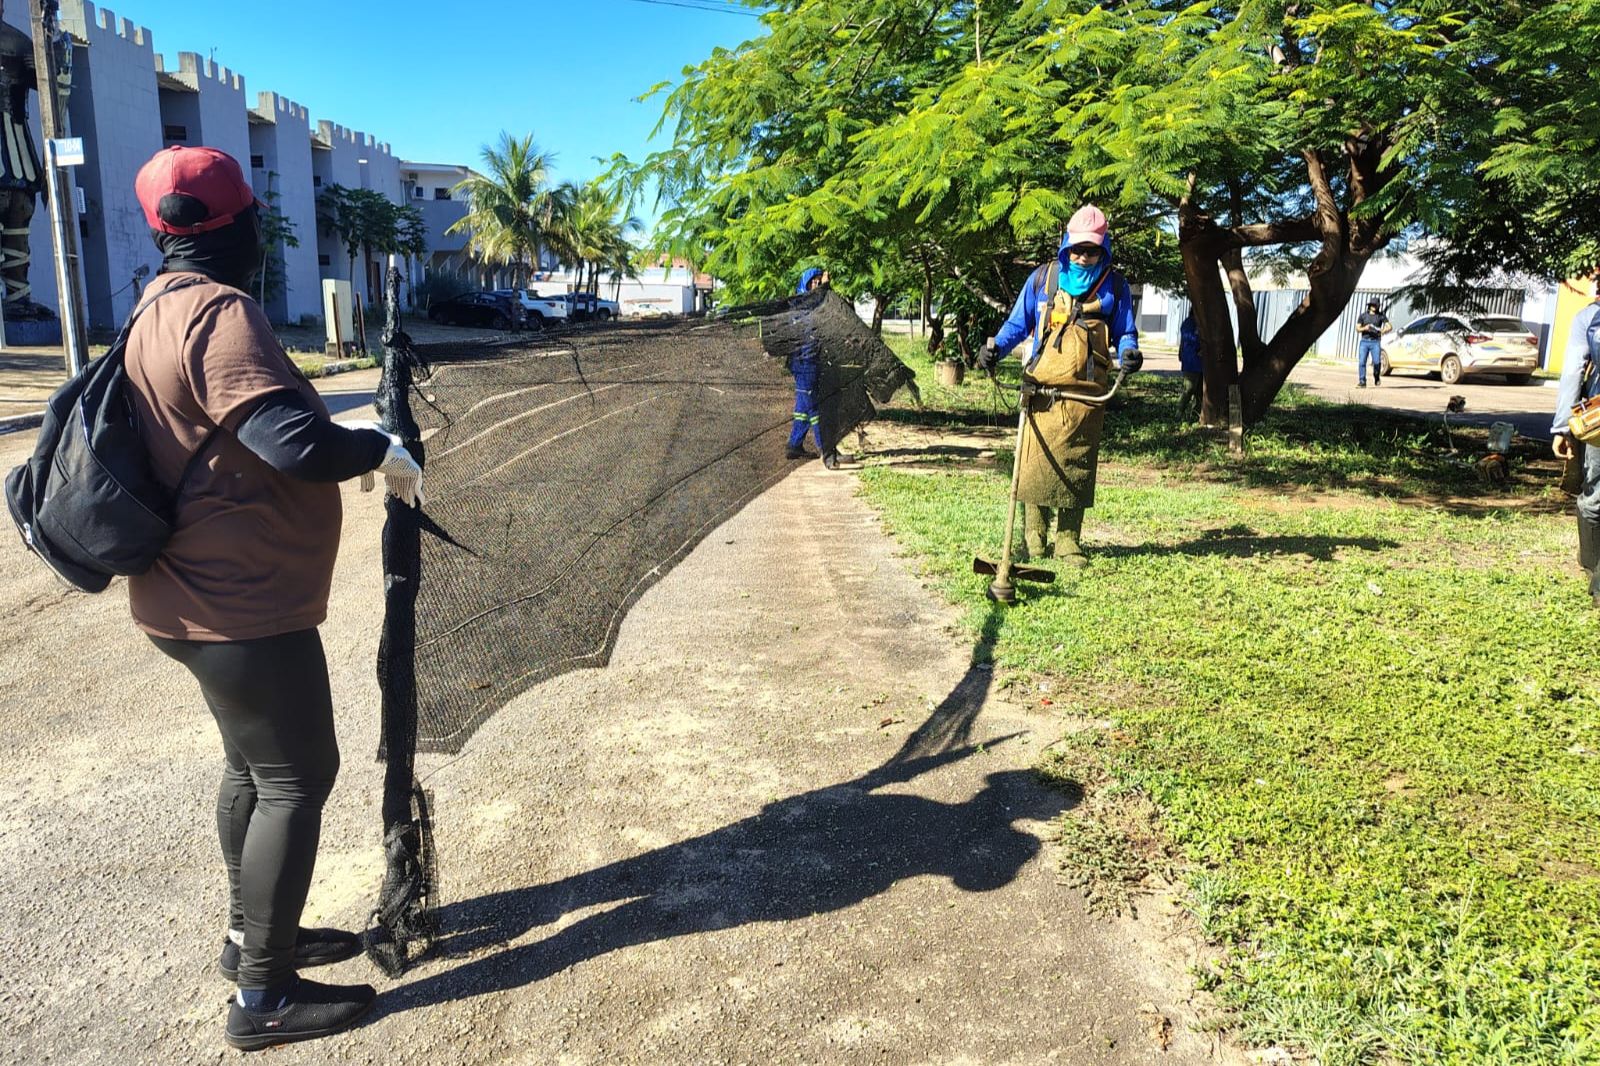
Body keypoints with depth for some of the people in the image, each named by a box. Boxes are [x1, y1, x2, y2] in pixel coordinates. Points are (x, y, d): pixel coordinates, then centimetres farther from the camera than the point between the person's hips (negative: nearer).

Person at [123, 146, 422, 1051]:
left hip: (201, 594, 10)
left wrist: (346, 446, 14)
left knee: (254, 763, 21)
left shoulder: (160, 308, 12)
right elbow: (294, 441, -32)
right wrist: (382, 450, -15)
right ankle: (266, 995, 12)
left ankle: (252, 934, 37)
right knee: (298, 777, 0)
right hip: (240, 603, -10)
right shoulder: (220, 312, -20)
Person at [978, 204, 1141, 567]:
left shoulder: (1115, 286, 10)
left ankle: (1068, 540, 12)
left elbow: (1124, 333, 14)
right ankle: (1033, 537, 10)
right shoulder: (1043, 278, 9)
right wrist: (996, 346, -4)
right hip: (1042, 387, 0)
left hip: (1087, 392, 0)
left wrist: (1129, 351, -10)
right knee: (1036, 460, -3)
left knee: (1077, 466, 3)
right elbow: (1018, 323, 15)